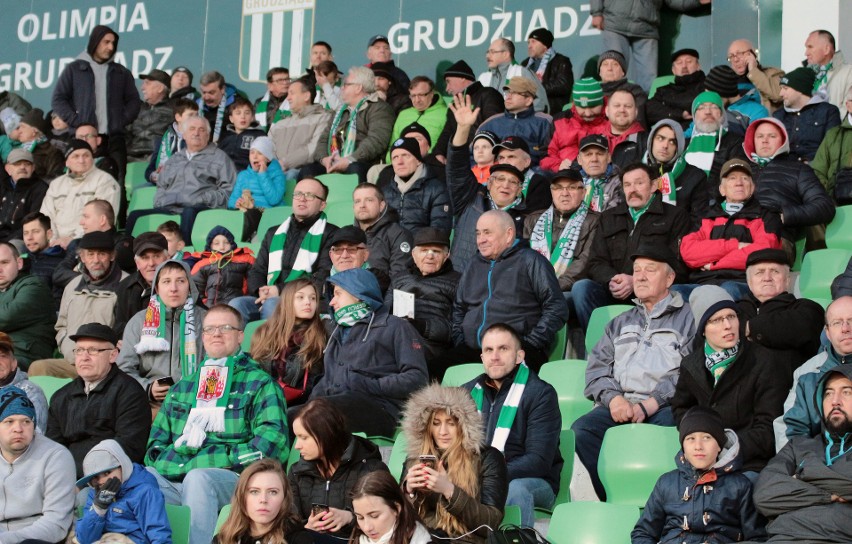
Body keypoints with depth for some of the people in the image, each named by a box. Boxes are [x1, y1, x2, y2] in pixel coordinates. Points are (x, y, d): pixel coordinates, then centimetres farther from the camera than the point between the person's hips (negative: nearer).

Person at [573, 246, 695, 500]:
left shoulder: (687, 318, 13)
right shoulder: (621, 323, 31)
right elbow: (596, 367, 20)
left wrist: (649, 405, -14)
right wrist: (613, 398, -3)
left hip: (664, 406, -4)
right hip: (619, 405, 5)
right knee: (581, 430, -25)